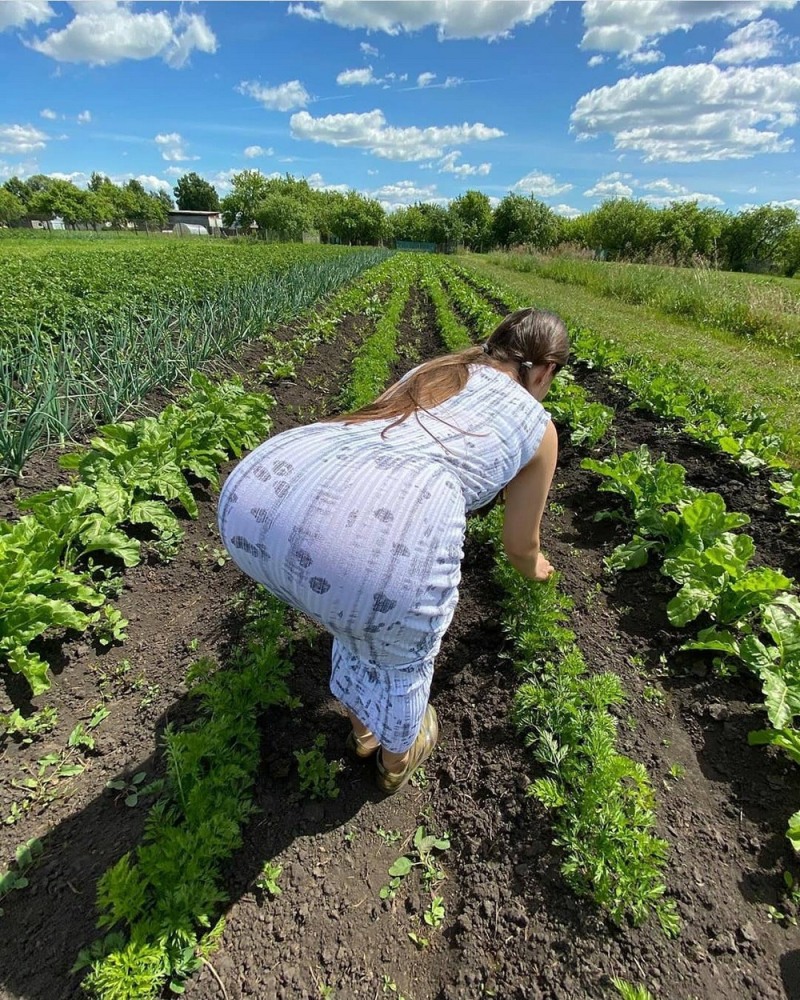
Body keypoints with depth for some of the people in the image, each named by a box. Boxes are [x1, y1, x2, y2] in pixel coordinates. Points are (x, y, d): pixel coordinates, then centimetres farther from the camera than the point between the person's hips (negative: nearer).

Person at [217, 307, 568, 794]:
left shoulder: (431, 371, 35)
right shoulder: (538, 425, 24)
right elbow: (520, 542, 36)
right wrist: (533, 568, 60)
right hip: (379, 546, -5)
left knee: (360, 615, 37)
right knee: (402, 652, 30)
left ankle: (363, 727, 61)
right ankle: (398, 758, 59)